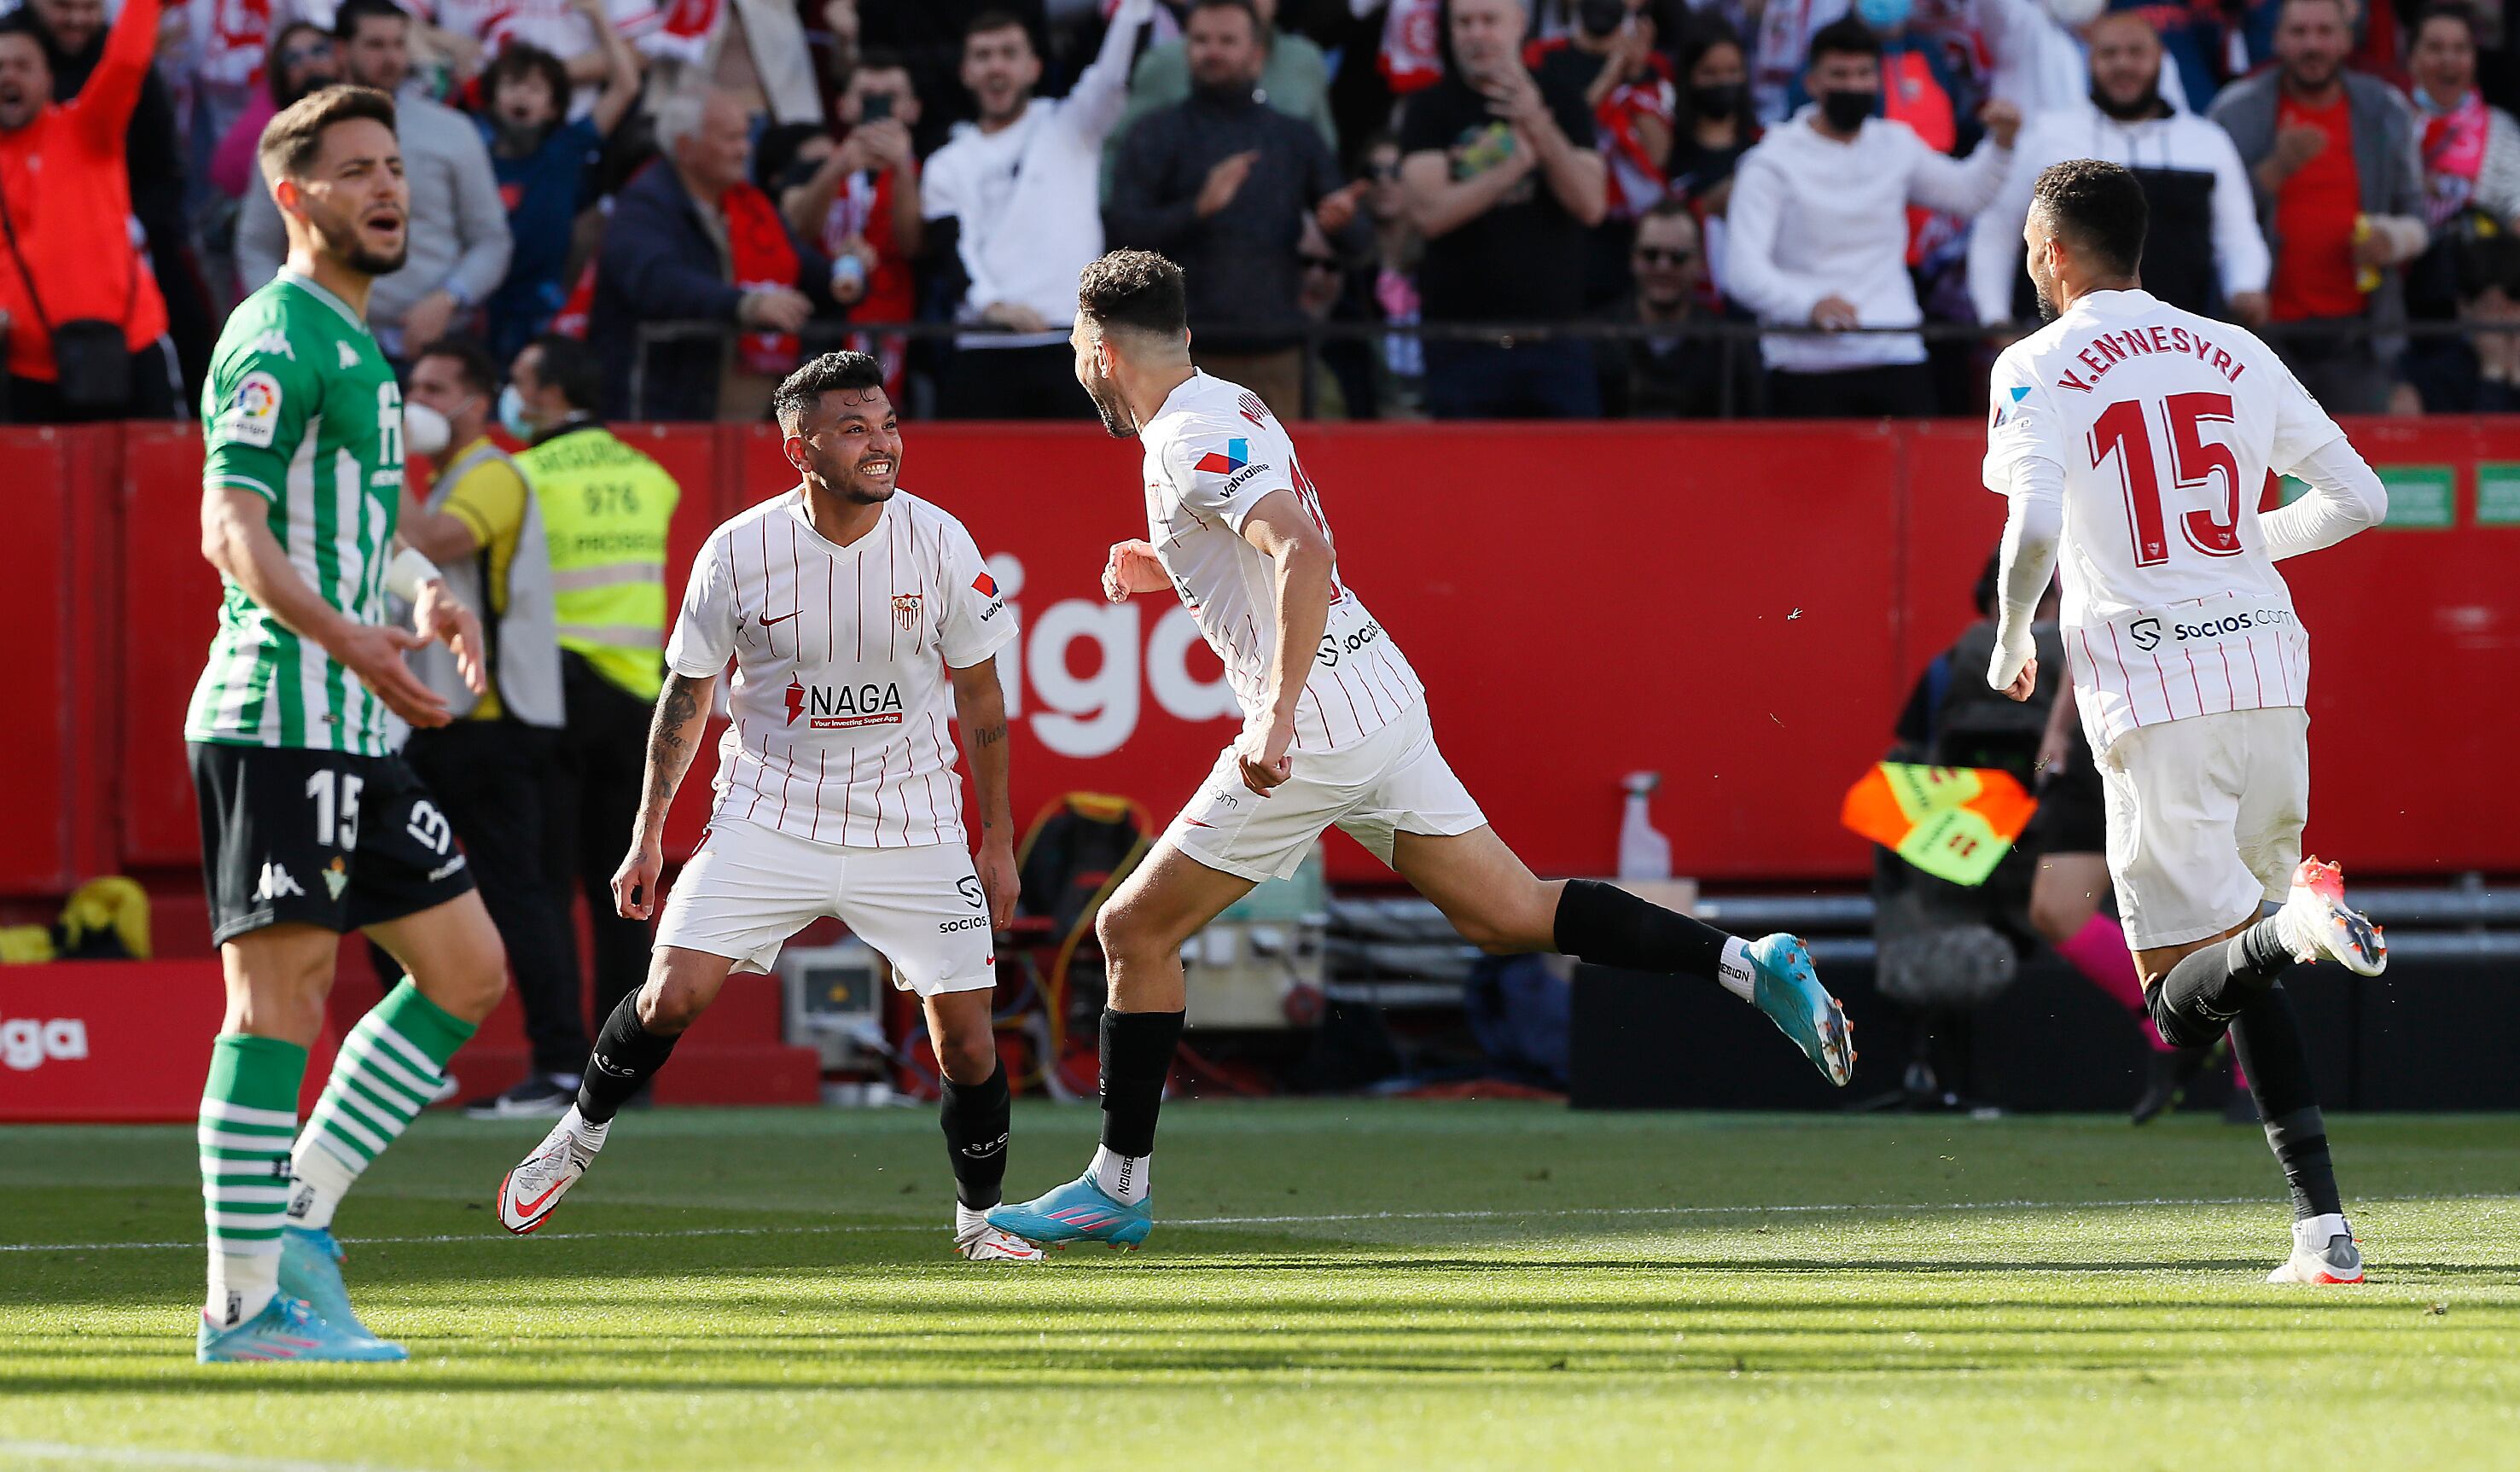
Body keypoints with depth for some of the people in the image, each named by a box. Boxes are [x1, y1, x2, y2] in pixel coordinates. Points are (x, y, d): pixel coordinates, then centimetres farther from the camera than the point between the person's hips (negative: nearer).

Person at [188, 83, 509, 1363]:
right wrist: (347, 638, -33)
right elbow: (232, 529, -20)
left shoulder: (355, 344, 20)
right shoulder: (278, 339, -10)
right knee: (280, 994, -8)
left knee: (466, 971, 10)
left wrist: (424, 591, 10)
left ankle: (296, 1222, 13)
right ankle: (245, 1302, -5)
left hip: (353, 731, 10)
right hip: (279, 719, -10)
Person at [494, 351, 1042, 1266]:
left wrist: (999, 843, 6)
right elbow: (687, 693, 4)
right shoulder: (738, 553, -11)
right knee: (672, 995, -14)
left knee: (966, 1039, -6)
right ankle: (580, 1136, 14)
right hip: (770, 815, -1)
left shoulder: (938, 543, -8)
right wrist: (648, 835, 5)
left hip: (911, 829, 1)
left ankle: (978, 1219, 17)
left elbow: (980, 698, 4)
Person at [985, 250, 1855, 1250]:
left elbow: (1303, 553, -28)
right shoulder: (1230, 409, 16)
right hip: (1384, 704, 9)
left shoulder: (1192, 441, -13)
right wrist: (1171, 571, 23)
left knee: (1135, 930, 2)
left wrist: (1278, 717, -32)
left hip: (1317, 724, -9)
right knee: (1511, 916, 7)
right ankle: (1747, 965, -4)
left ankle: (1117, 1188, 8)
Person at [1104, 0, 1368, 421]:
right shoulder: (1156, 135, 7)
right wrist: (1199, 208, -21)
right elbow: (1122, 230, -5)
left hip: (1274, 354, 3)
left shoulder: (1294, 138, 16)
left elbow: (1358, 243, 14)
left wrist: (1344, 222, -10)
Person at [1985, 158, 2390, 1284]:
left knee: (2184, 997, -1)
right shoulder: (2235, 355, 13)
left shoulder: (2040, 368, 0)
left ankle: (2295, 928, -35)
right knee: (2245, 971, 16)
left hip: (2149, 683, -5)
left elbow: (2034, 530, -14)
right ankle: (2321, 1228, 2)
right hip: (2268, 660, 5)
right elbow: (2358, 498, 12)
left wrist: (2010, 645, 4)